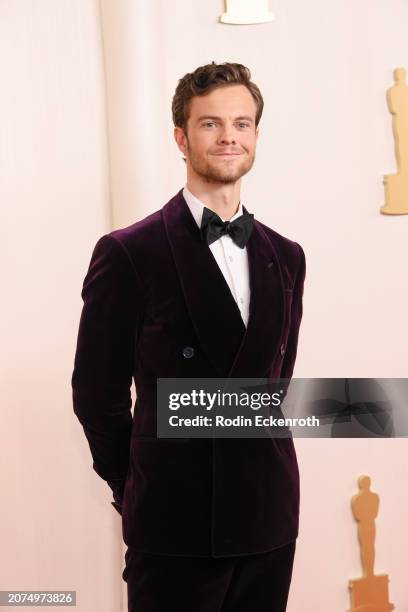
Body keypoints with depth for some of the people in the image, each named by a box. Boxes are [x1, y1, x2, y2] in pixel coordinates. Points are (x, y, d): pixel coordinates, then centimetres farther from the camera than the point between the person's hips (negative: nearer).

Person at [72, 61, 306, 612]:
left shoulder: (285, 257, 9)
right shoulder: (127, 253, -7)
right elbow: (96, 392, -3)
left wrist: (258, 473, 10)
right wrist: (138, 490, 4)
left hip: (270, 521, 5)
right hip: (176, 526, -4)